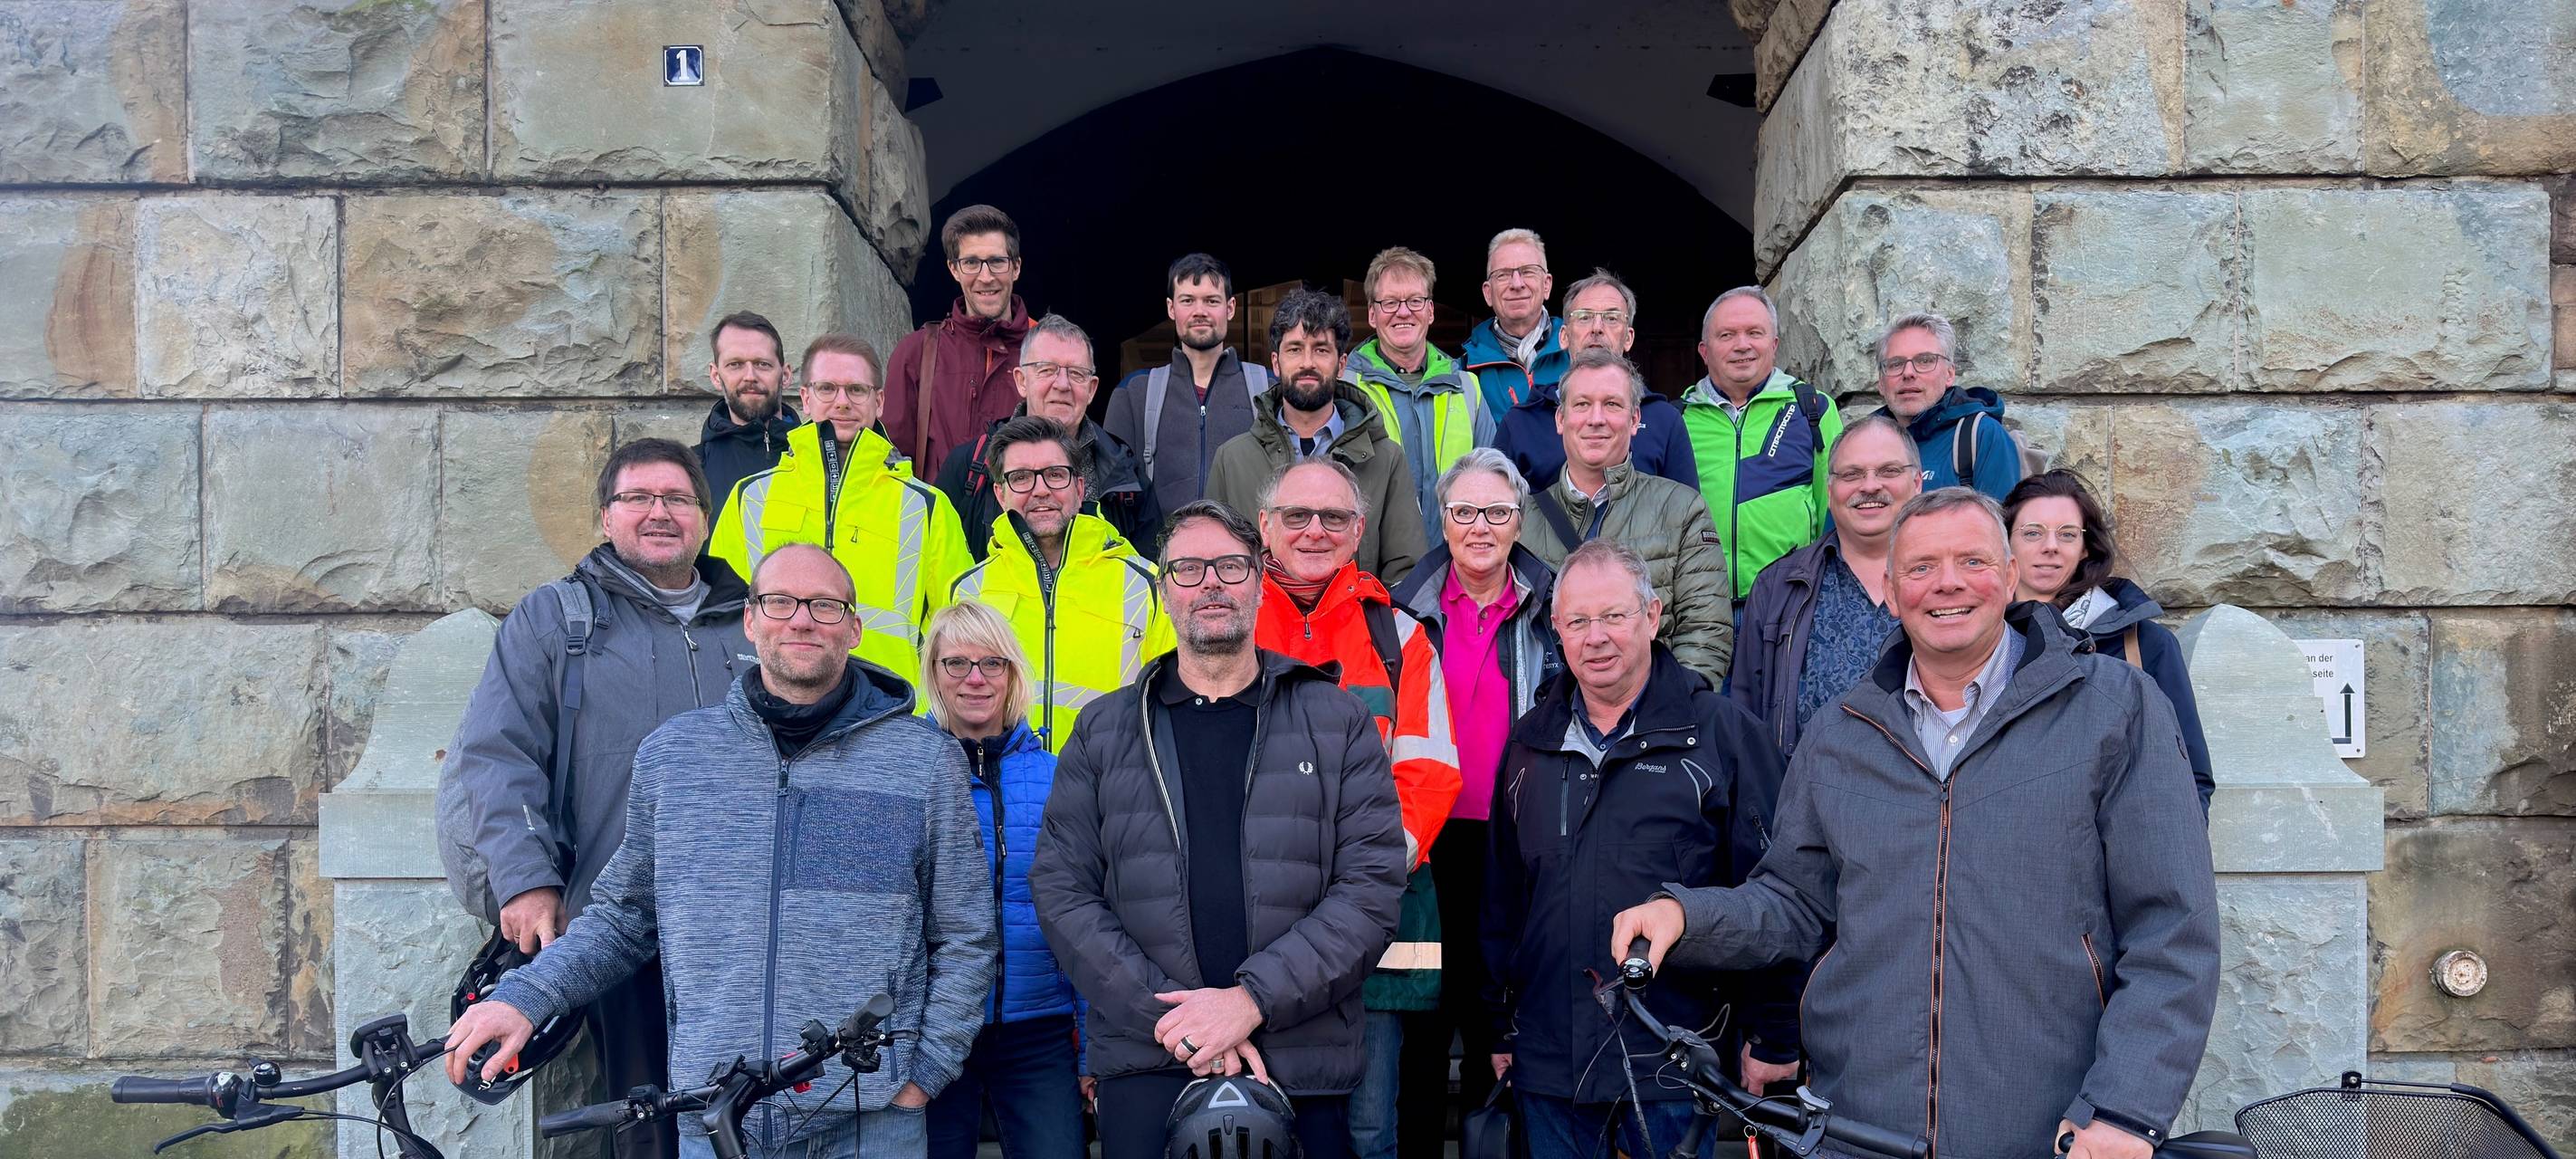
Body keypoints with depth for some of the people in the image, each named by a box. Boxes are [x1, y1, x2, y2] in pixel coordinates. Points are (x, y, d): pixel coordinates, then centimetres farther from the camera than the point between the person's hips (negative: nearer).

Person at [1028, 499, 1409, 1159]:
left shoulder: (1338, 722, 5)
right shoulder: (1104, 733, 9)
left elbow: (1372, 887, -3)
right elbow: (1062, 890, 1)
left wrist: (1252, 998, -14)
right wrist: (1176, 1016, -11)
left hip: (1305, 1071, 0)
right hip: (1145, 1064, 0)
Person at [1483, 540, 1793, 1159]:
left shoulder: (1722, 732, -4)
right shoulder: (1531, 741, 9)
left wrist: (1771, 1038, -6)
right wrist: (1500, 1026, 14)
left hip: (1674, 1060, -4)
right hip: (1549, 1059, 4)